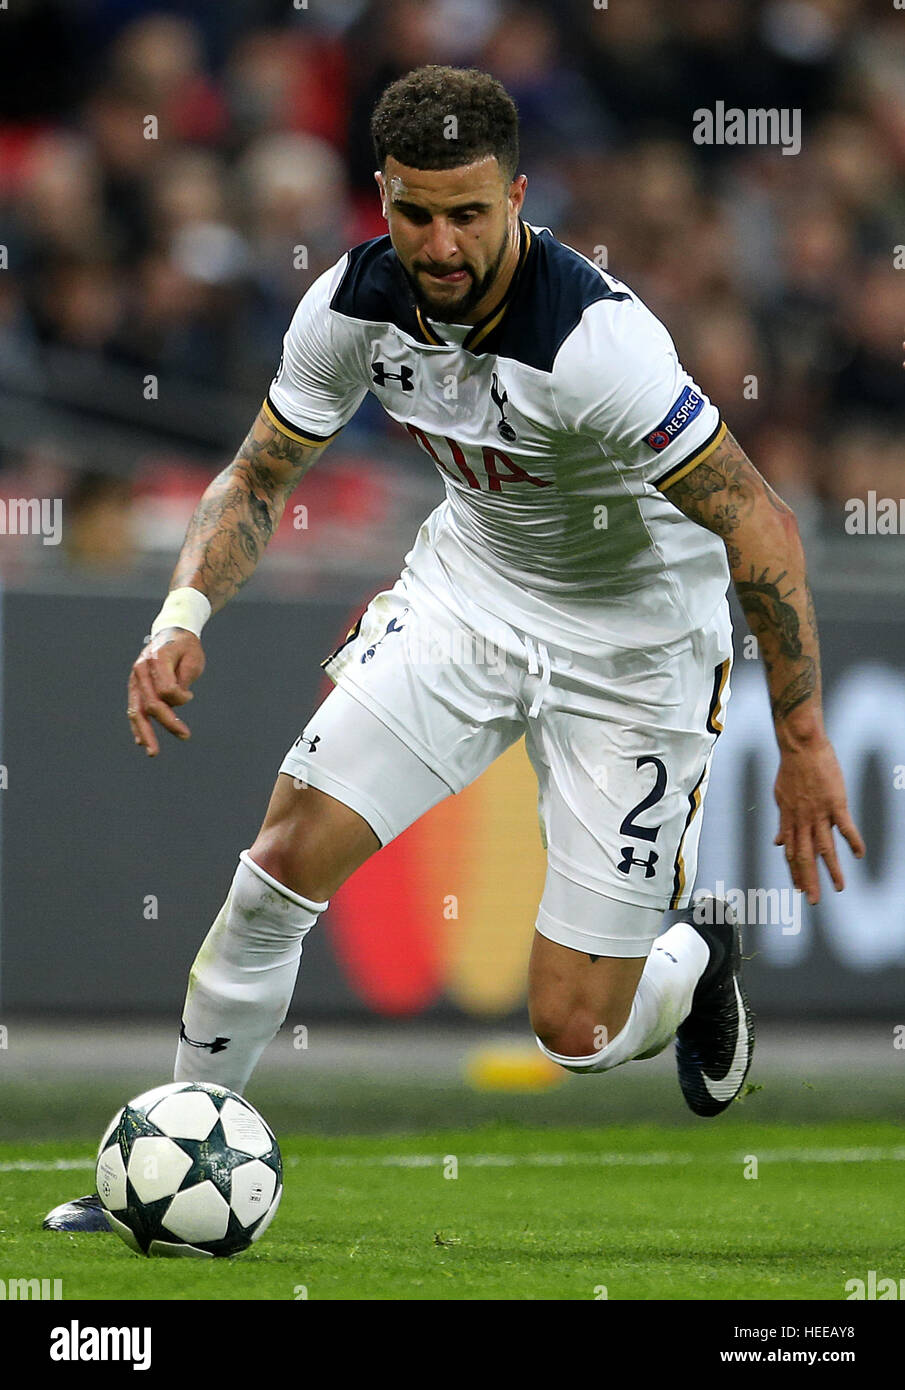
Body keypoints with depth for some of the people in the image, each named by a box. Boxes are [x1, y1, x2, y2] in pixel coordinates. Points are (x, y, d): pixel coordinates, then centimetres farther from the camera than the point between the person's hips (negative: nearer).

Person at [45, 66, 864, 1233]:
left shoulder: (595, 340, -33)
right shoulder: (353, 303, -15)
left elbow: (758, 526, -27)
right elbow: (259, 476, 1)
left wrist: (802, 744, -23)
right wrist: (184, 615, -17)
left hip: (629, 645, -5)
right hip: (468, 589, 5)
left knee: (576, 1035, -5)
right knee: (287, 859, -11)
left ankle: (696, 958, 32)